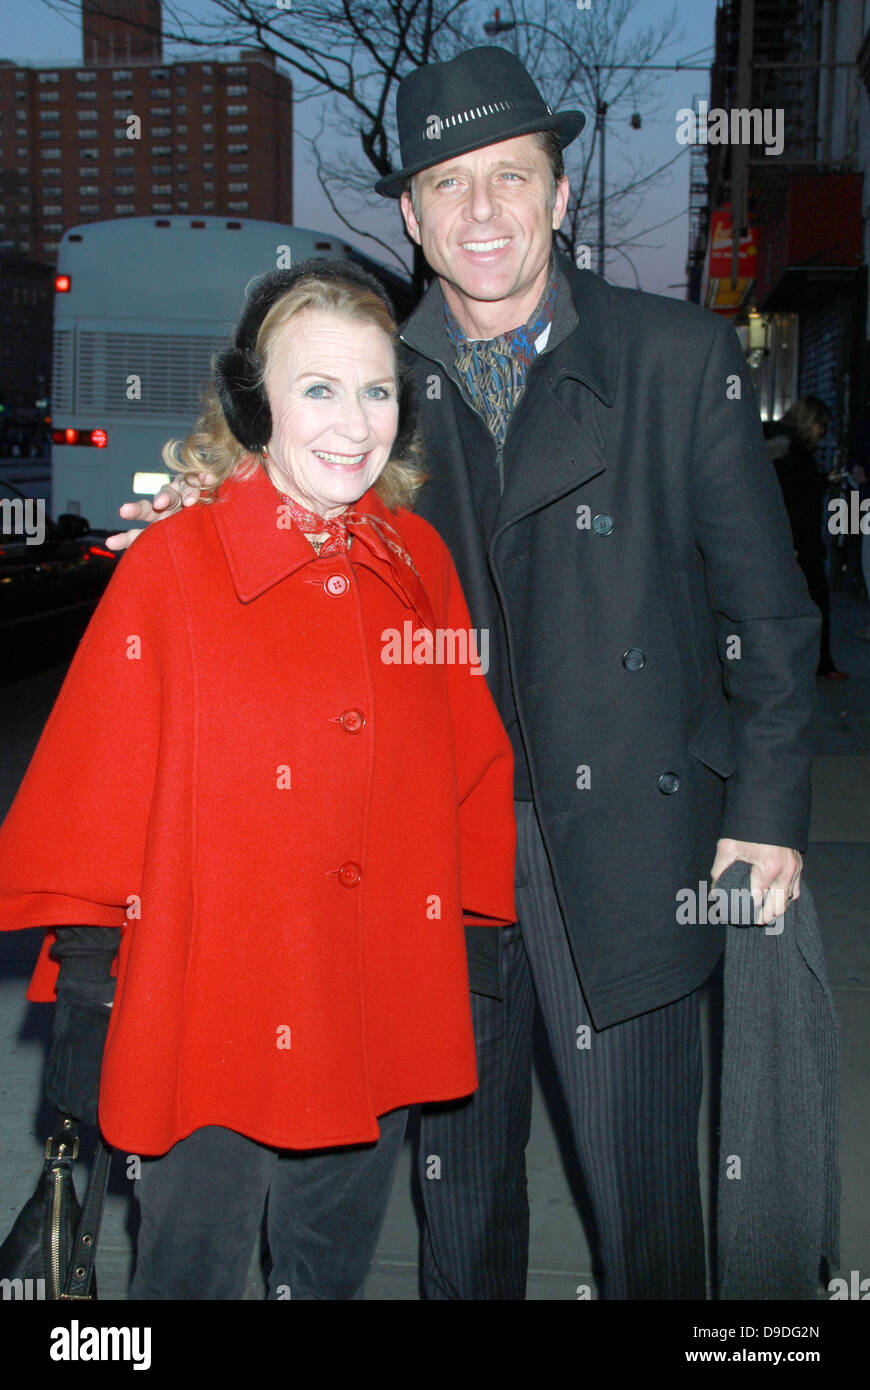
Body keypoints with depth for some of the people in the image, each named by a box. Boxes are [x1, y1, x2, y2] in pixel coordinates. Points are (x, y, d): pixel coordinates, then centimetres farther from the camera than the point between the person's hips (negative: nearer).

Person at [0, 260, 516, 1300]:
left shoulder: (421, 561, 2)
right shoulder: (172, 566, -11)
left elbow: (472, 759, 8)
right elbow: (96, 785, -7)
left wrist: (482, 940, 9)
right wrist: (84, 997, -5)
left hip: (380, 1014, 4)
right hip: (213, 1015, -4)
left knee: (333, 1272, 22)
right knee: (189, 1271, 13)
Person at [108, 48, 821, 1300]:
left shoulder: (682, 360, -3)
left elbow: (766, 608, 1)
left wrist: (770, 809, -1)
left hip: (626, 850, -2)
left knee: (641, 1186, 9)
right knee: (458, 1173, 18)